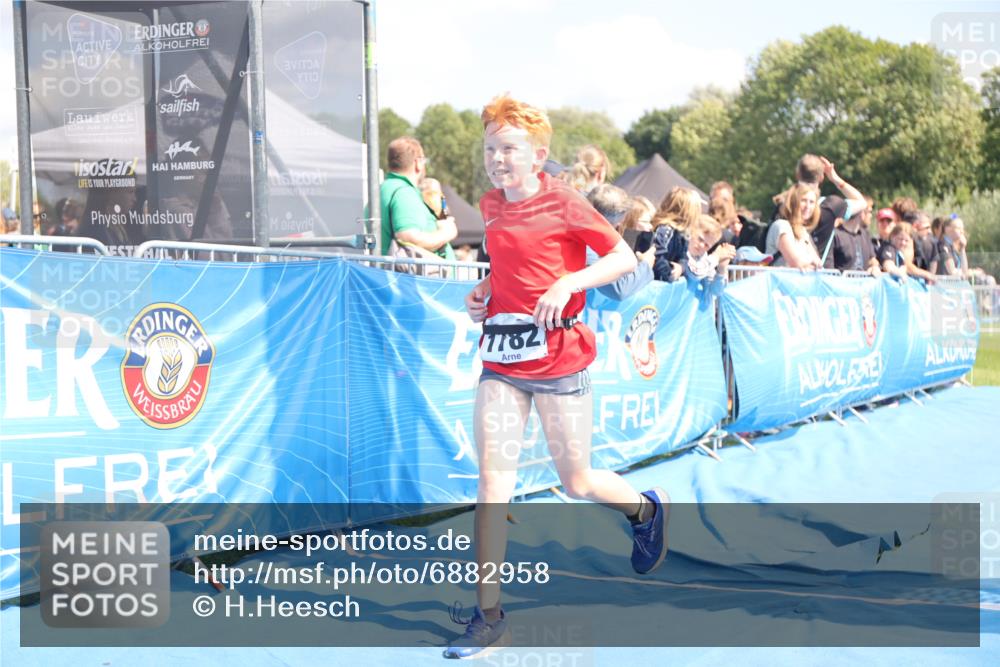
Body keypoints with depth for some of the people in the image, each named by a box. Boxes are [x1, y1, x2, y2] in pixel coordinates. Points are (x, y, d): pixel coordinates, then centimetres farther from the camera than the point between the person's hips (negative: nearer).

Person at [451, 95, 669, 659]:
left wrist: (567, 284, -19)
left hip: (557, 355, -5)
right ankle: (489, 615, 2)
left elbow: (625, 258, -7)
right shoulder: (491, 206, 9)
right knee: (493, 482, -4)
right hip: (500, 359, 5)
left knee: (577, 483, 6)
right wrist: (488, 288, 7)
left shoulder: (563, 202, -8)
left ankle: (648, 508, 39)